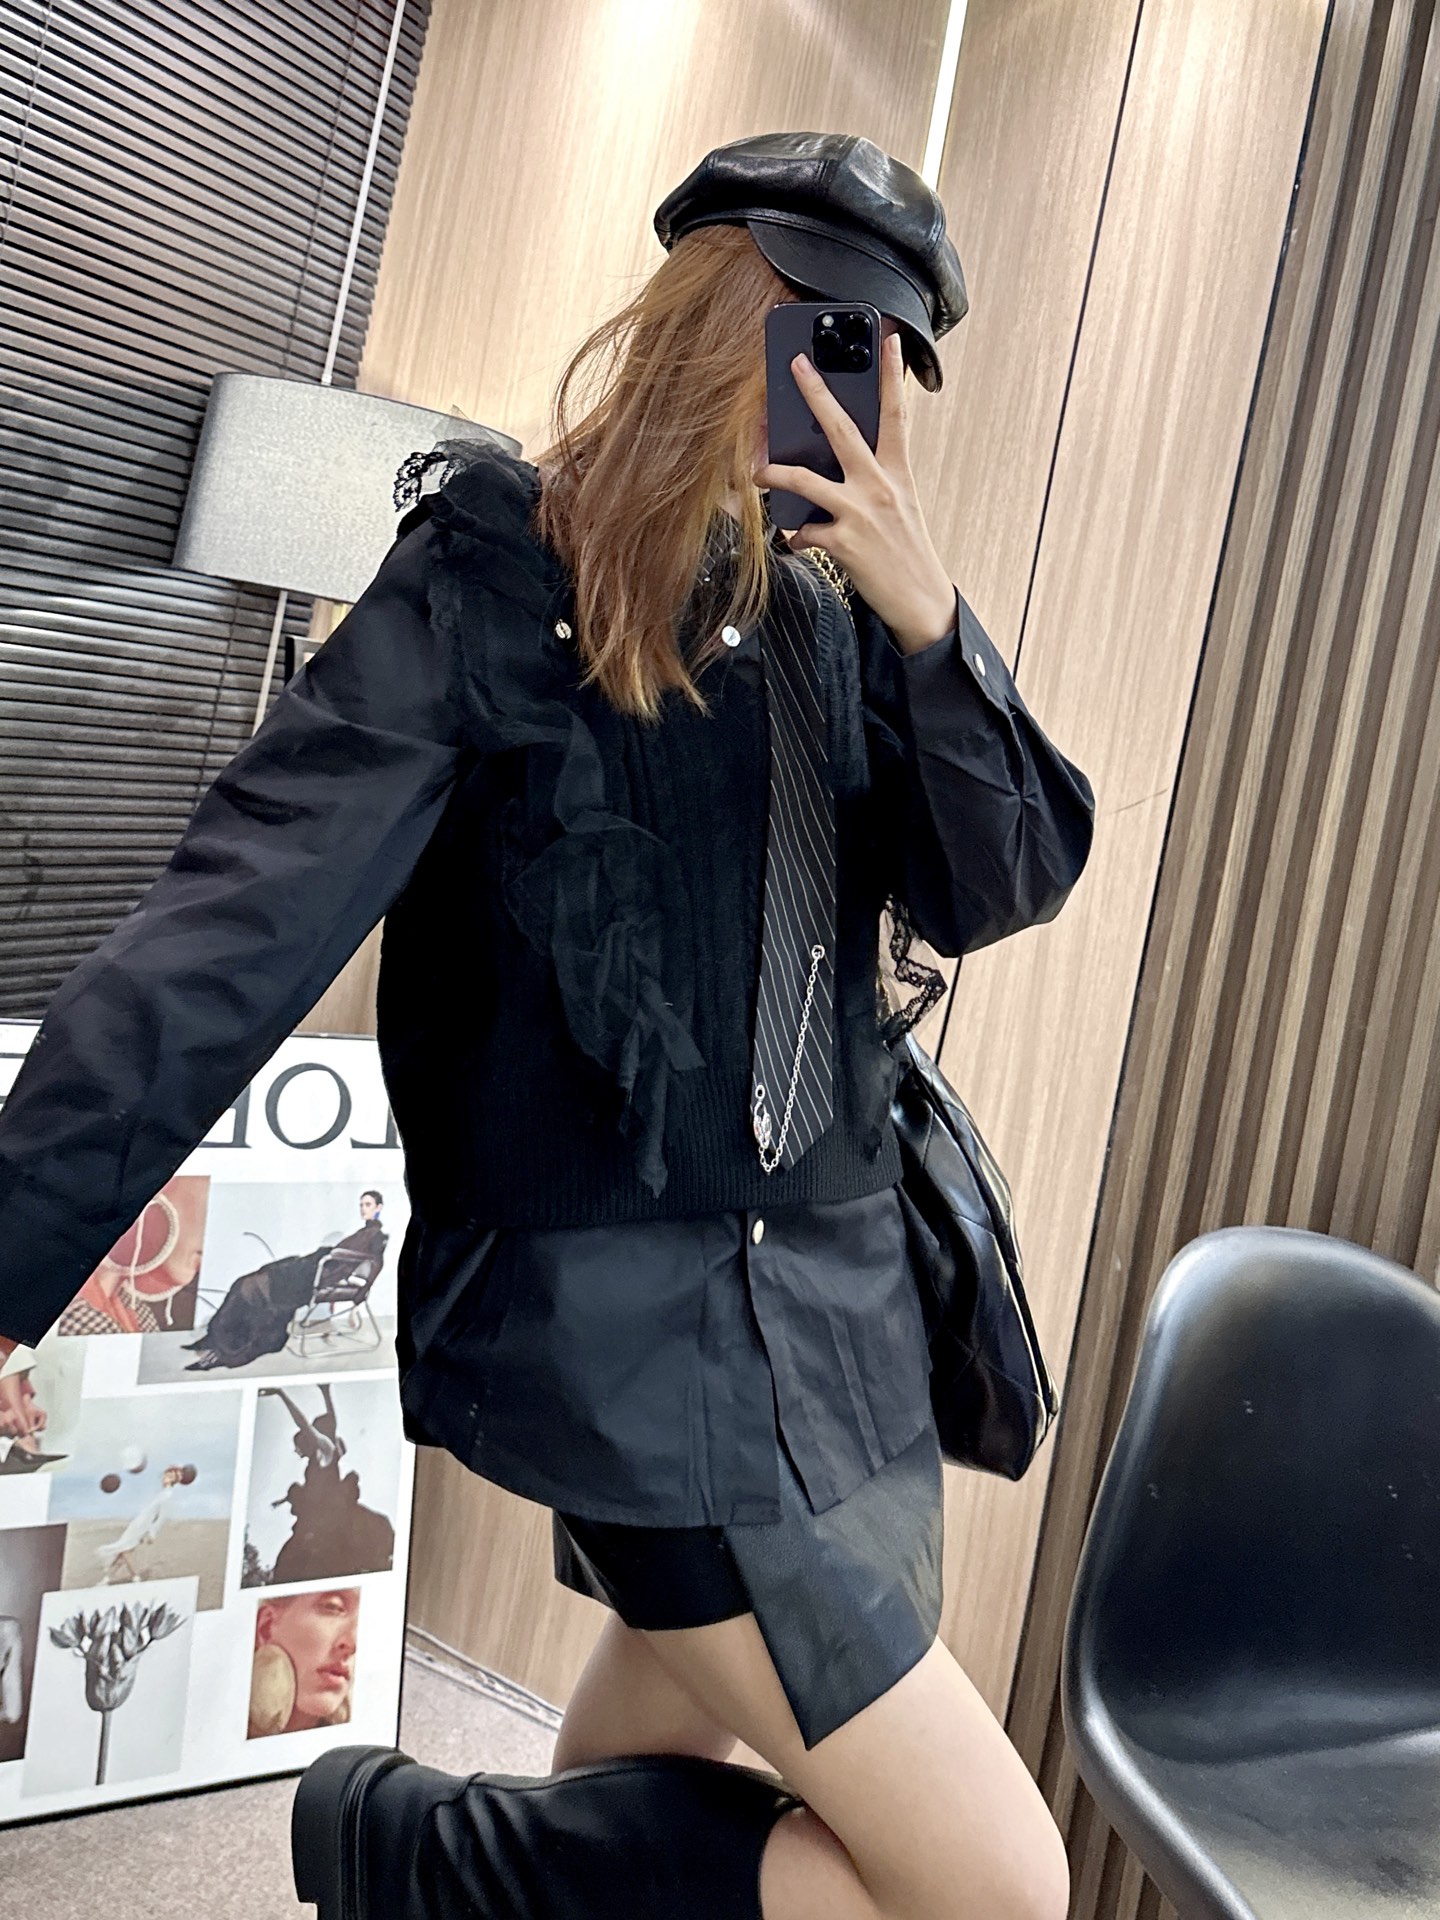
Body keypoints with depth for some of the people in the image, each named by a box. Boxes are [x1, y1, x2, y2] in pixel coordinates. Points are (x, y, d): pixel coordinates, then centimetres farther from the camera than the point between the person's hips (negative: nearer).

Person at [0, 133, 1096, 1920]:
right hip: (632, 1316, -7)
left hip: (837, 1282, 7)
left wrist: (926, 619, -13)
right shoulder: (497, 573, -12)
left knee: (669, 1756, 23)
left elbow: (996, 890, 2)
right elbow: (241, 922, -17)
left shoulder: (829, 611, 7)